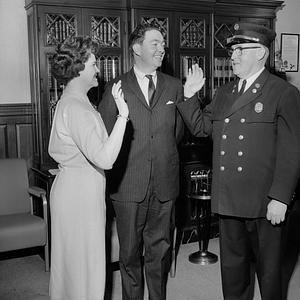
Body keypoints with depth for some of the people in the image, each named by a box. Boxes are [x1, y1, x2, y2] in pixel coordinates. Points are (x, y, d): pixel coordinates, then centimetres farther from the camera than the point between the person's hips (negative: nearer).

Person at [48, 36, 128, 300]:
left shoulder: (71, 101, 12)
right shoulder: (76, 107, -22)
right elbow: (105, 159, -31)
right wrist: (123, 115, -31)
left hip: (74, 186, 10)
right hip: (81, 191, -10)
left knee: (73, 260, 21)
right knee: (84, 261, 3)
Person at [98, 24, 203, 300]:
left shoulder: (175, 87, 9)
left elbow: (179, 132, 8)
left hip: (164, 184, 2)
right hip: (129, 184, -2)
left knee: (160, 251, 14)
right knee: (130, 252, 10)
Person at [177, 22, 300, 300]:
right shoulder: (224, 93, 13)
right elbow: (201, 126, 13)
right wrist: (189, 95, 2)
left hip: (264, 203, -5)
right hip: (228, 200, 5)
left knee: (267, 268, 13)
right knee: (232, 264, 18)